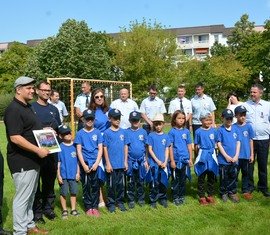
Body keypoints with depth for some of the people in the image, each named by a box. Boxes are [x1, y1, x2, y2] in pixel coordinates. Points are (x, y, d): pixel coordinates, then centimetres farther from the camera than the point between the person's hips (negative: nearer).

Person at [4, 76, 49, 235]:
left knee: (31, 195, 18)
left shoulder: (28, 107, 14)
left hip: (33, 160, 10)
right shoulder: (13, 109, -17)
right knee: (22, 197, -1)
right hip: (22, 162, -10)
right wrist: (38, 150, -23)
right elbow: (15, 138, -25)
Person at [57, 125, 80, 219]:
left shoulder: (74, 146, 1)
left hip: (73, 174, 3)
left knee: (73, 192, 10)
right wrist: (58, 175, -5)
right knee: (63, 193, 7)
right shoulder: (60, 147, -6)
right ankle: (64, 210, 21)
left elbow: (77, 161, 8)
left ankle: (73, 209, 23)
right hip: (63, 175, -2)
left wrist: (78, 173, 6)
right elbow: (58, 162, -3)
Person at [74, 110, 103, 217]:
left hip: (96, 163, 1)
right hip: (85, 163, 0)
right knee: (86, 186, 5)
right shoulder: (80, 133, 3)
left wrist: (96, 163, -8)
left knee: (95, 186, 4)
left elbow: (100, 149, 2)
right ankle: (88, 207, 15)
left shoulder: (97, 132, 5)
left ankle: (95, 207, 13)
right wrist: (84, 165, -8)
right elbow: (79, 150, 0)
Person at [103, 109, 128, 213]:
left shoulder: (123, 132, 6)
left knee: (121, 184, 10)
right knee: (111, 185, 4)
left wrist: (125, 161, 6)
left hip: (121, 164, 3)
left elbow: (125, 147, 9)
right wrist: (108, 163, -8)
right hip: (112, 164, -3)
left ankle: (120, 202, 24)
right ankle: (111, 203, 16)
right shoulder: (107, 133, -4)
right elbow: (105, 148, -4)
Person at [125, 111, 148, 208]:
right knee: (130, 182, 7)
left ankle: (141, 198, 24)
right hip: (131, 160, -1)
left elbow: (146, 147, 6)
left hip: (141, 160, 1)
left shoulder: (143, 132, 2)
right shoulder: (127, 132, -3)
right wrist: (125, 161, -5)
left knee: (141, 181, 11)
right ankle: (131, 200, 17)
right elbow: (125, 147, -2)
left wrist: (146, 160, 5)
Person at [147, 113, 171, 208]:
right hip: (154, 163, -2)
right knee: (154, 183, 0)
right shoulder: (151, 135, -1)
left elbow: (167, 150, 6)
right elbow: (150, 150, -3)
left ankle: (163, 198, 23)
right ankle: (153, 200, 13)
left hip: (163, 164, 3)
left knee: (164, 182, 6)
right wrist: (157, 161, -9)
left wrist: (165, 162, -6)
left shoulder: (166, 136, 7)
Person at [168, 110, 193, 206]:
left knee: (183, 179, 13)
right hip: (176, 160, -3)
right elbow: (170, 147, -6)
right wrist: (172, 160, -9)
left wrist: (190, 159, 7)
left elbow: (189, 145, 8)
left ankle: (182, 196, 25)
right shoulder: (172, 131, -5)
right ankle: (175, 197, 16)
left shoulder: (186, 131, 4)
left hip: (185, 159, 3)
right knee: (175, 180, 6)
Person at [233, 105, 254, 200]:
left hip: (246, 155, 2)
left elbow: (251, 141, 4)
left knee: (246, 173, 14)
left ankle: (246, 190, 27)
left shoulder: (248, 126, -1)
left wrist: (252, 154, 3)